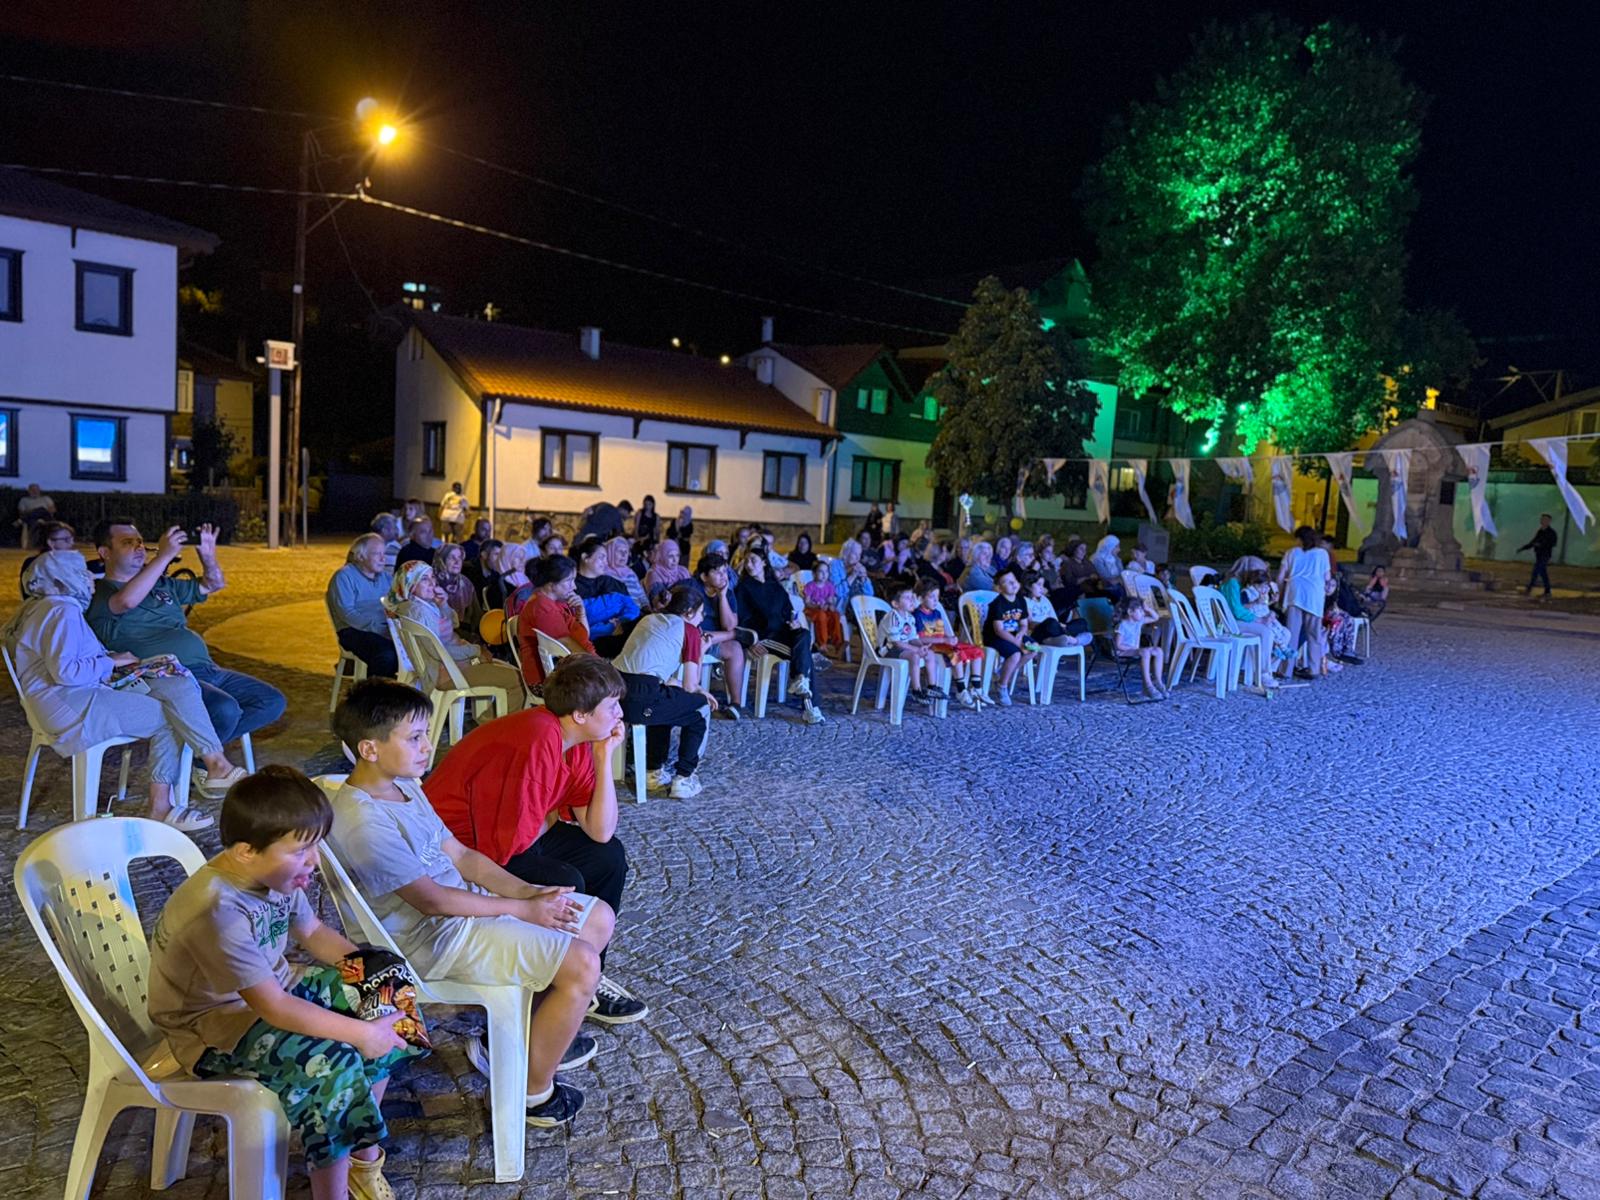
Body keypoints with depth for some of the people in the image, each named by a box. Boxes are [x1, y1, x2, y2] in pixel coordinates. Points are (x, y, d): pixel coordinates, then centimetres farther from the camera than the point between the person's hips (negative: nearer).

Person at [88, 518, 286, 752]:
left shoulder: (161, 584, 25)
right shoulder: (100, 593, 0)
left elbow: (213, 585, 29)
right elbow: (127, 601, -24)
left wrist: (208, 555, 8)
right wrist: (164, 555, -23)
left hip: (206, 670, 8)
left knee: (273, 702, -4)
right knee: (225, 709, -33)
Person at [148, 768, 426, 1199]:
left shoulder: (274, 873, -8)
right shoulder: (219, 911, -33)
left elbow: (314, 934, 9)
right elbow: (274, 1009, -31)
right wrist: (360, 1033, -25)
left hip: (270, 988, 9)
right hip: (212, 1023, -9)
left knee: (380, 1004, 0)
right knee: (333, 1064, -27)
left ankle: (364, 1156, 12)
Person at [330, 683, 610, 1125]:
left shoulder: (404, 786, 6)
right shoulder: (364, 821, -25)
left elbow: (460, 855, 8)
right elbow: (432, 900, -23)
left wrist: (531, 893, -5)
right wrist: (523, 909, -17)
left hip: (462, 902, 10)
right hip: (434, 939, -10)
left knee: (598, 918, 9)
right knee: (581, 965, -20)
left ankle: (528, 1033, 23)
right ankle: (535, 1091, 1)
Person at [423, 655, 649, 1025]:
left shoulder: (575, 741, -2)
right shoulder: (536, 743, -31)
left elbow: (600, 832, -4)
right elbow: (506, 845, -30)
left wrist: (604, 758, -12)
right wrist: (550, 819, -9)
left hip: (514, 835, 10)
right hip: (461, 853, -10)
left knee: (608, 855, 5)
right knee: (564, 883, -24)